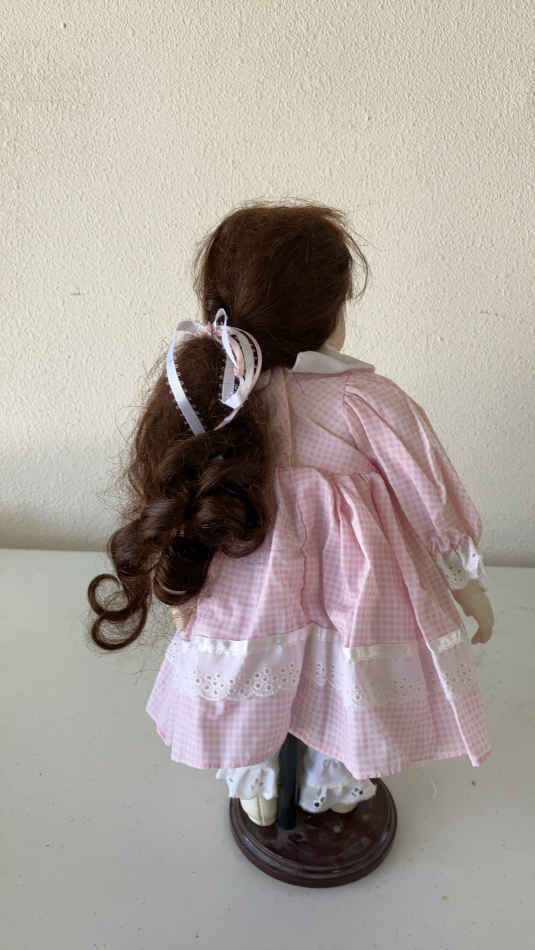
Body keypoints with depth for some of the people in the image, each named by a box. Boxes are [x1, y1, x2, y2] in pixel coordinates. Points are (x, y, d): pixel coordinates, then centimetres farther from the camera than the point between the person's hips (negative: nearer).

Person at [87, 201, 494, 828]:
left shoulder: (211, 394, -14)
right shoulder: (370, 402, -23)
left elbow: (180, 501, -3)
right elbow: (435, 502, -12)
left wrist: (181, 591, 14)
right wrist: (471, 587, 6)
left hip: (243, 605, 2)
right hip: (349, 604, -1)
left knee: (248, 691, 30)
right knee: (342, 696, 28)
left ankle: (255, 797, 55)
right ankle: (332, 793, 55)